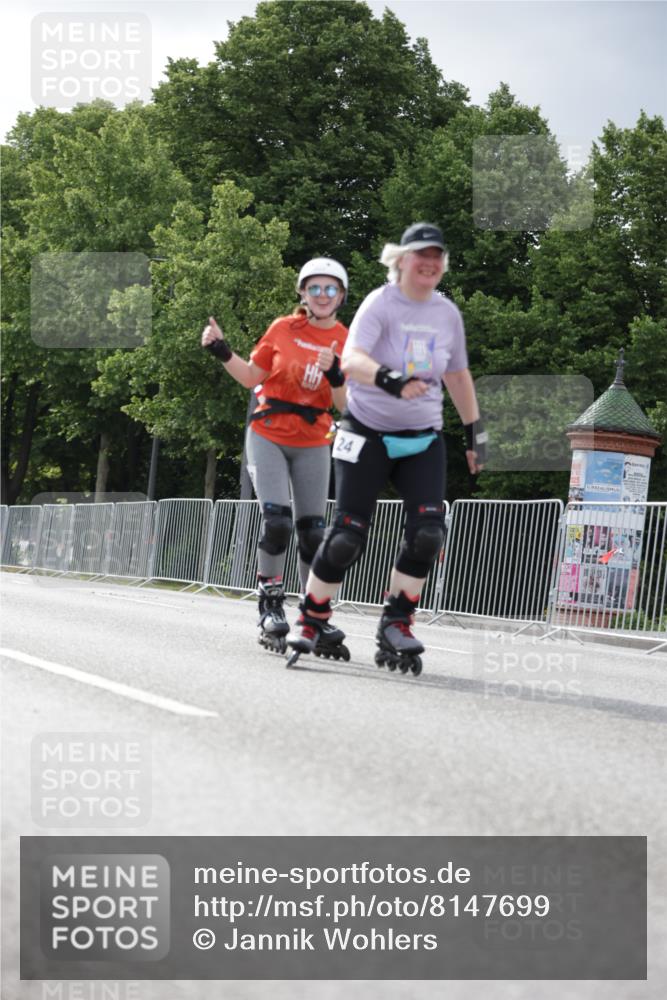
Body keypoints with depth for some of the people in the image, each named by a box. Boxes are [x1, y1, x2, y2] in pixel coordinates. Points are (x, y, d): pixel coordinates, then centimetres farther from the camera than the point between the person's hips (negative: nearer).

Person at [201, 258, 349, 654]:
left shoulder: (347, 342, 0)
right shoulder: (284, 328, -1)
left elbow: (345, 405, -5)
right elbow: (252, 377, 8)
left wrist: (333, 373, -22)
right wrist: (222, 351, -5)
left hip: (313, 446, 1)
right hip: (268, 436, -1)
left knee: (313, 532, 2)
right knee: (277, 521, -15)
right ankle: (270, 608, -2)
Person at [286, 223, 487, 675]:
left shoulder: (448, 313, 5)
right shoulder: (381, 303, -11)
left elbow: (458, 374, 20)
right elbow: (351, 359, -28)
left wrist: (475, 431, 18)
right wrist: (390, 380, -46)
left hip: (423, 439, 4)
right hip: (368, 434, -4)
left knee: (428, 532, -14)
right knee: (348, 535, -7)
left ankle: (396, 624, -2)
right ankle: (311, 618, 12)